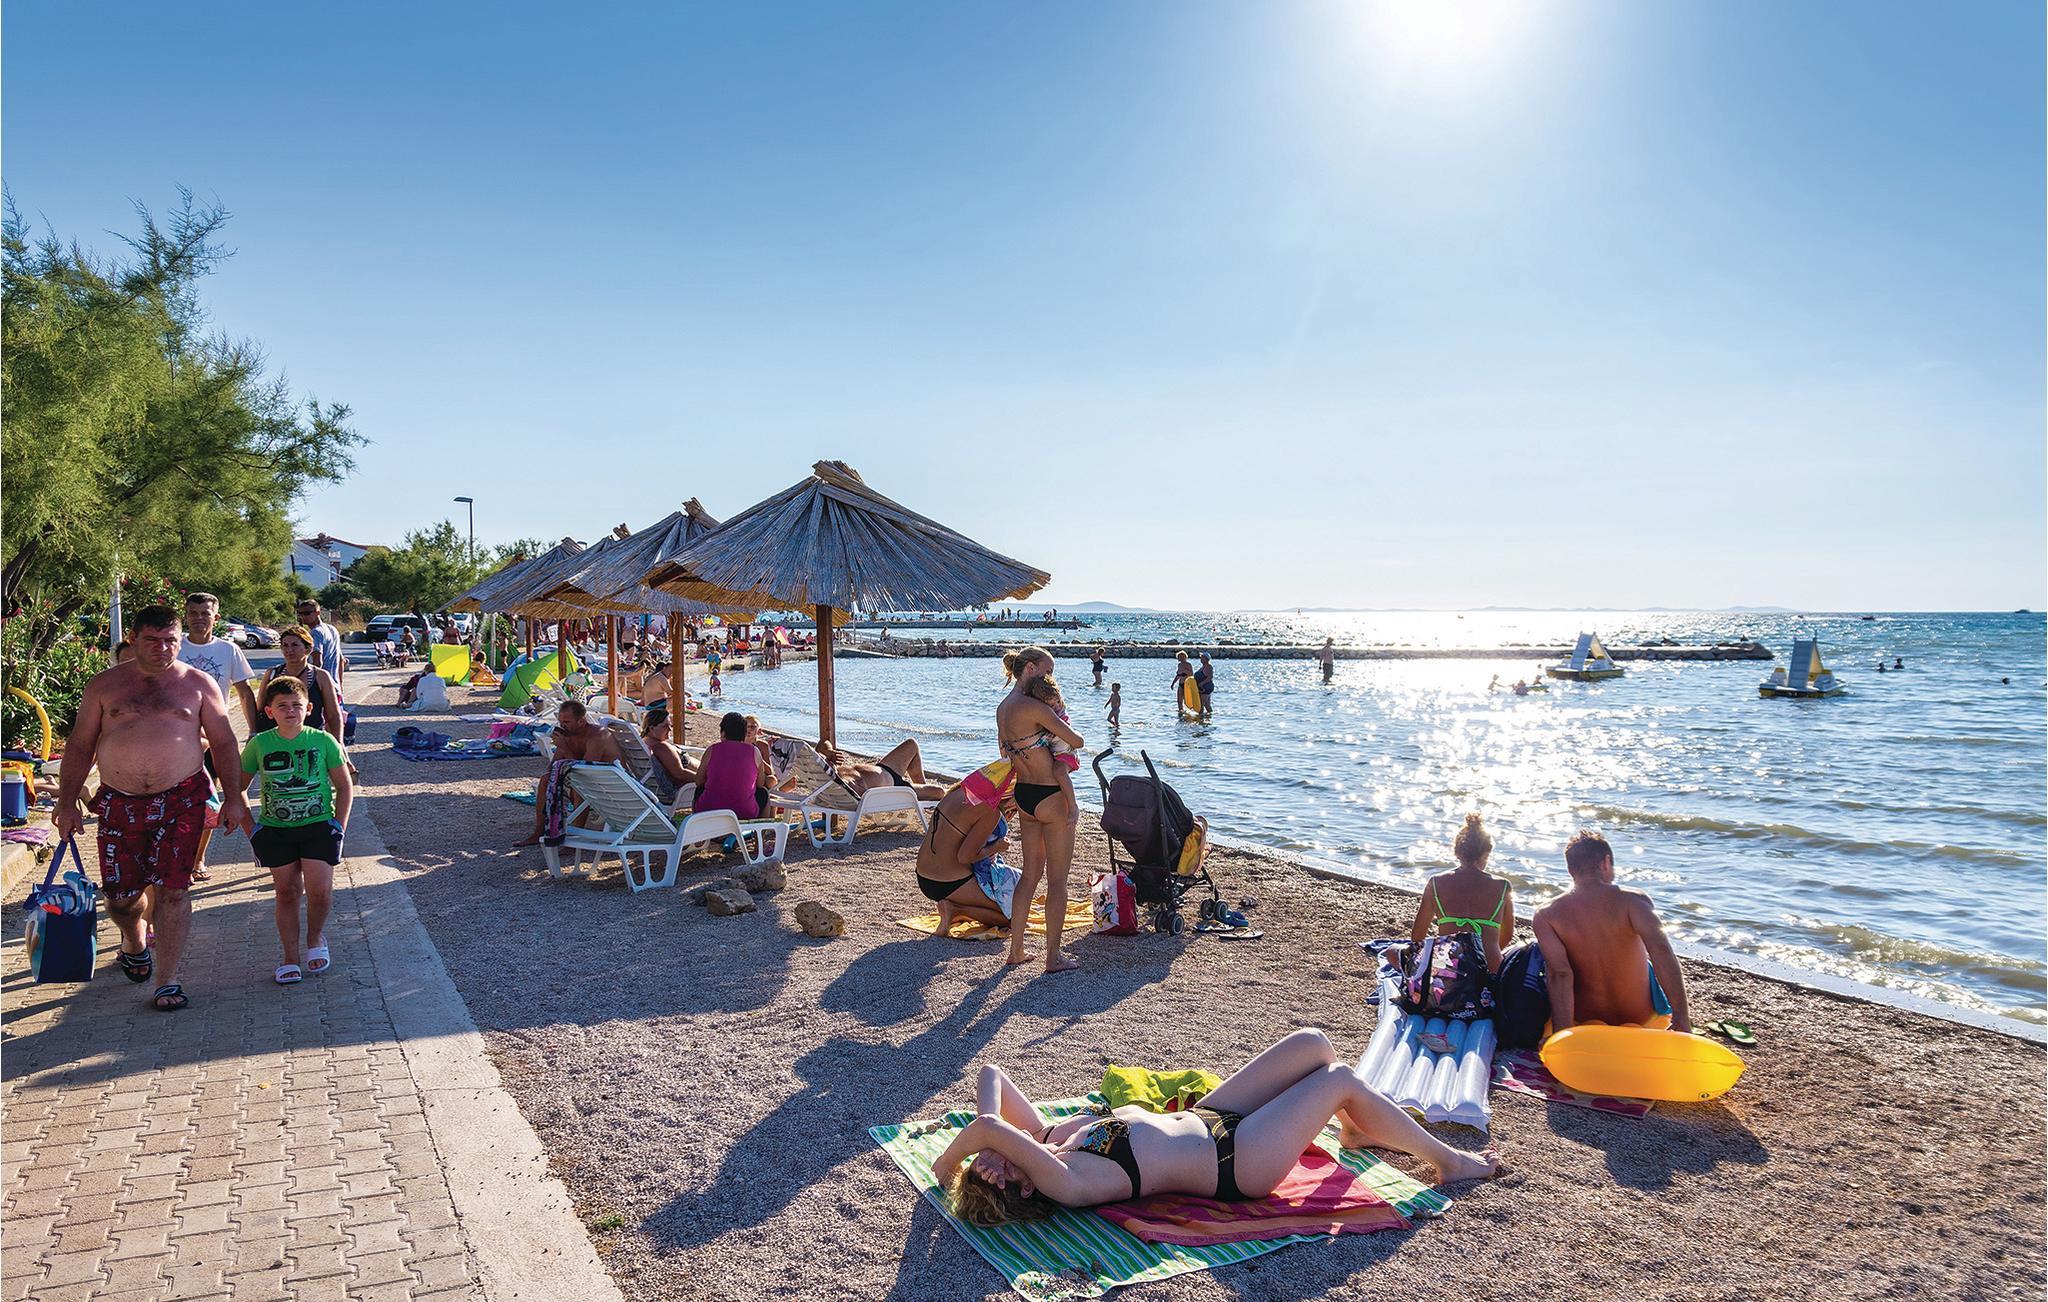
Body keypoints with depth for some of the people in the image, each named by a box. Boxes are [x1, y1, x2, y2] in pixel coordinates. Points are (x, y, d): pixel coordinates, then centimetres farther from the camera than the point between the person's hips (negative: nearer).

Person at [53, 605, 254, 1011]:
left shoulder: (197, 684, 4)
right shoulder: (104, 685, 6)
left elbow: (223, 742, 5)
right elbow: (80, 745, 9)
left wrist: (233, 796, 0)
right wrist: (66, 802, 4)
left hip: (181, 800, -1)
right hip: (120, 803, 2)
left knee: (172, 890, -4)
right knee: (121, 895, 7)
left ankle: (167, 981, 5)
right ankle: (134, 944, 41)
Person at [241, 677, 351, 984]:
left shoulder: (323, 741, -4)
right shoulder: (260, 744, -1)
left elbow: (345, 787, 4)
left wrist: (339, 827, -1)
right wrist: (249, 828, 4)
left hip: (318, 824, -1)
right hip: (275, 829, 2)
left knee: (320, 890, -10)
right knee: (287, 892, 5)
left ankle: (315, 939, 18)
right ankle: (290, 958, 16)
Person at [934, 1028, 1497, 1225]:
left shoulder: (1042, 1138, -8)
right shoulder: (1068, 1183, -31)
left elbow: (992, 1072, -6)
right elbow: (986, 1126, -48)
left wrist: (973, 1133, -18)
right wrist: (945, 1162, -32)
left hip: (1199, 1118, 8)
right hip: (1237, 1161, -8)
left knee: (1314, 1043, 9)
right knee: (1341, 1077, -5)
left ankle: (1358, 1129, 40)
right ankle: (1446, 1159, 20)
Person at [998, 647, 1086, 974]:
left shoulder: (1003, 708, 7)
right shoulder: (1034, 706, -20)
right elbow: (1077, 742, -17)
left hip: (1023, 796, 8)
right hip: (1051, 797, -8)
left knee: (1031, 873, 17)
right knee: (1057, 878, 3)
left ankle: (1016, 949, 23)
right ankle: (1054, 957, 10)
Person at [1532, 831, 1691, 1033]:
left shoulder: (1545, 916, -15)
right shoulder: (1633, 901, -16)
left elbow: (1559, 974, -24)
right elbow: (1661, 950, -31)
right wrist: (1681, 1018, -31)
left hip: (1584, 1018, 0)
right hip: (1641, 1015, 1)